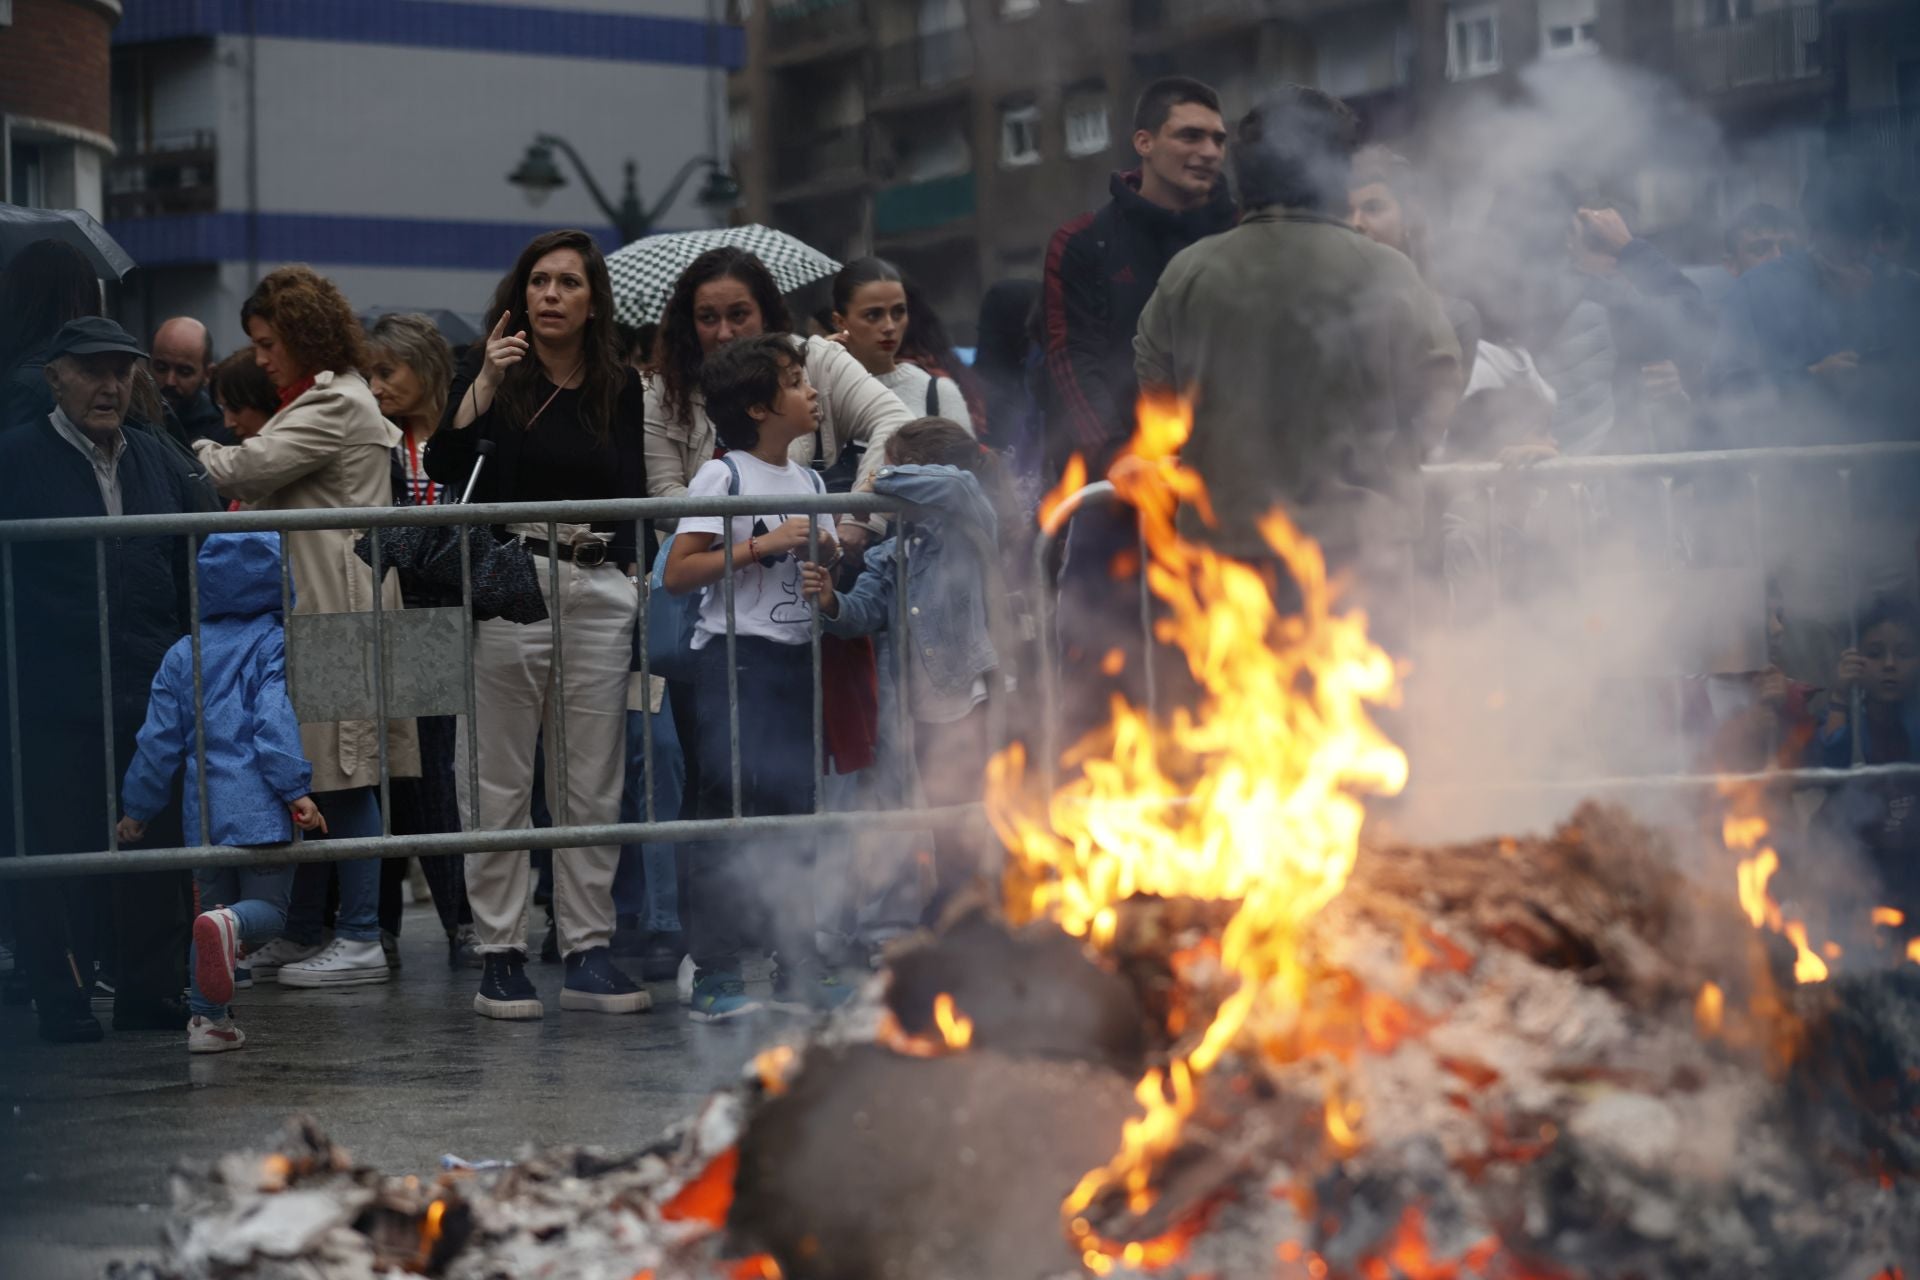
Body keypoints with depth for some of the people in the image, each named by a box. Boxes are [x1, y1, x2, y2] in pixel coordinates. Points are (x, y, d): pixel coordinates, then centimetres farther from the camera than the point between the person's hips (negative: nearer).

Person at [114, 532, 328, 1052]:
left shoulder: (182, 654, 11)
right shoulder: (276, 643, -2)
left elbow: (160, 739, 11)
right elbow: (275, 722, -15)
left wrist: (137, 809, 19)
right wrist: (297, 789, -17)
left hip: (204, 809, 4)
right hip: (261, 808, -4)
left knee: (213, 902, 16)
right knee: (268, 908, 1)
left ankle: (206, 1018, 8)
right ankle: (229, 926, -34)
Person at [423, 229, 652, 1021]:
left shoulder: (620, 389, 12)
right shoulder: (490, 374, 3)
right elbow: (442, 467, -9)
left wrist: (638, 576, 8)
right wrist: (483, 387, -17)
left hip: (599, 590, 3)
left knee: (593, 786, 4)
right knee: (502, 784, -2)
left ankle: (588, 954, 9)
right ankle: (499, 957, 3)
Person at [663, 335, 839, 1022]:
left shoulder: (808, 481, 14)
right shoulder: (723, 476, -8)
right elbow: (677, 572, -15)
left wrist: (830, 551, 2)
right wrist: (761, 545, -19)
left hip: (799, 656, 7)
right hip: (734, 657, -7)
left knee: (800, 807, 8)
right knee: (728, 813, -8)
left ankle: (798, 965, 16)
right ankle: (712, 975, -5)